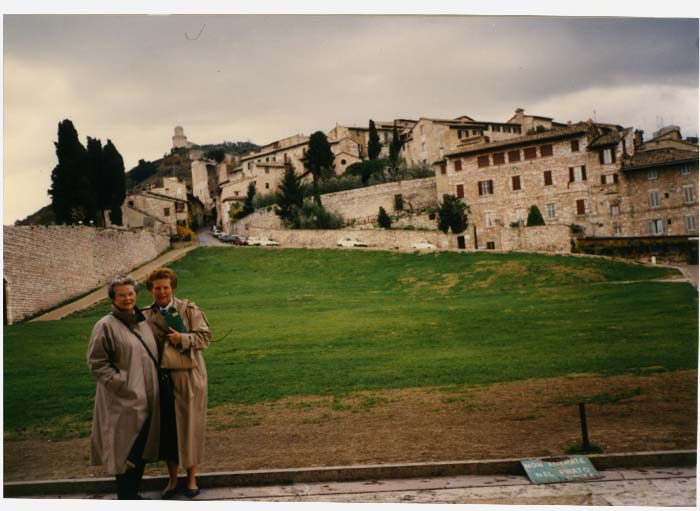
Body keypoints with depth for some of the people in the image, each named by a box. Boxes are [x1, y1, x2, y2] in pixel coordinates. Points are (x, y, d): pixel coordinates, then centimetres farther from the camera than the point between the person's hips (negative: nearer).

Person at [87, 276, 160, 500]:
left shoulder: (143, 322, 11)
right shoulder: (106, 326, -9)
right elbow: (96, 362, -11)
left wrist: (153, 385, 11)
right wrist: (121, 383, -16)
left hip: (147, 399, 7)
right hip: (124, 401, -7)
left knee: (143, 449, 14)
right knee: (127, 450, -2)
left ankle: (133, 493, 27)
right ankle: (126, 497, 11)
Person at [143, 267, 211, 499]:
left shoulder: (189, 310, -3)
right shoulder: (146, 315, 5)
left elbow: (205, 337, -6)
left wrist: (183, 339, -22)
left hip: (188, 378, -2)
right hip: (161, 379, 3)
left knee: (190, 427, 5)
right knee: (167, 429, 10)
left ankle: (192, 478, 23)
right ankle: (172, 479, 27)